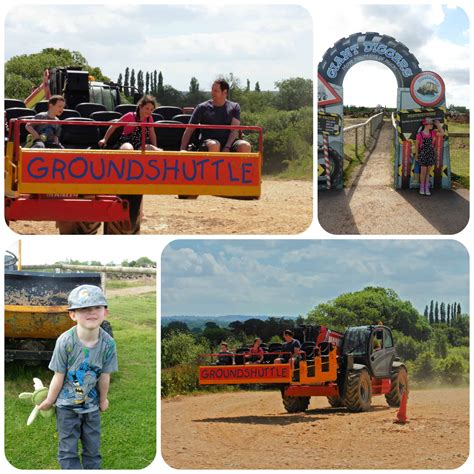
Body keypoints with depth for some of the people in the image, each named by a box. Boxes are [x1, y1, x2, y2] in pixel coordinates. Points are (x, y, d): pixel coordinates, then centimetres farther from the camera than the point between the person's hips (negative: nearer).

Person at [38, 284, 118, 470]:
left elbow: (104, 376, -4)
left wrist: (103, 399, 9)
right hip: (67, 405, -2)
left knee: (93, 448, 13)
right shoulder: (65, 341, -24)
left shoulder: (108, 343, -17)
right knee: (67, 451, 4)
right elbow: (59, 376, -12)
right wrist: (49, 401, -2)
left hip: (91, 404, 2)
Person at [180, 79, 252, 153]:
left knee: (245, 146, -31)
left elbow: (234, 130, -1)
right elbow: (189, 130, 8)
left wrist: (227, 147, -18)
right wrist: (183, 149, -5)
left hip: (228, 142, 1)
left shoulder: (234, 107, 11)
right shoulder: (202, 108, 9)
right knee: (214, 145, -38)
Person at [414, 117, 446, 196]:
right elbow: (417, 145, -1)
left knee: (428, 172, 7)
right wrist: (416, 155, 5)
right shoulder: (420, 135, -10)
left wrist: (438, 125, 1)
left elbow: (442, 133, 4)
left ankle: (427, 188, 12)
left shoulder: (432, 133, 3)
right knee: (423, 171, -1)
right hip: (423, 155, -4)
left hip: (431, 155, 4)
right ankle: (422, 187, 14)